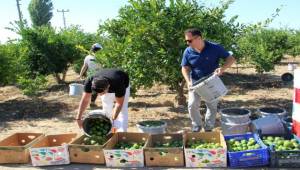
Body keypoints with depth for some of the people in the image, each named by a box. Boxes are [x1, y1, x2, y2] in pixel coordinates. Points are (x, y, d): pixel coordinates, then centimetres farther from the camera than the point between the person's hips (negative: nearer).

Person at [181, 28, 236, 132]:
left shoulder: (215, 48, -18)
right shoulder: (188, 52, -12)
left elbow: (231, 59, -13)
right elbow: (185, 68, -4)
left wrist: (222, 68, -32)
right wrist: (188, 81, -21)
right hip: (195, 81, 1)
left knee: (212, 106, 5)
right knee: (192, 105, -8)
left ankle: (208, 128, 25)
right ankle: (197, 125, 16)